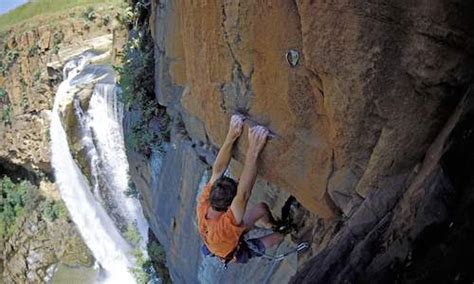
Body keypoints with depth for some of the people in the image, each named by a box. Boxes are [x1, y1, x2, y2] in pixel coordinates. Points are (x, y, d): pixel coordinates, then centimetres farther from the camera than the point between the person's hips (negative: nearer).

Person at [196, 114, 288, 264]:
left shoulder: (203, 207, -35)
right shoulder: (224, 225, -51)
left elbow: (217, 170, -36)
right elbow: (243, 195, -65)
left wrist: (231, 136, -47)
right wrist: (253, 151, -73)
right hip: (236, 252, -4)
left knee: (262, 208, 8)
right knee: (282, 234, 13)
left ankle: (271, 225, 38)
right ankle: (282, 231, 47)